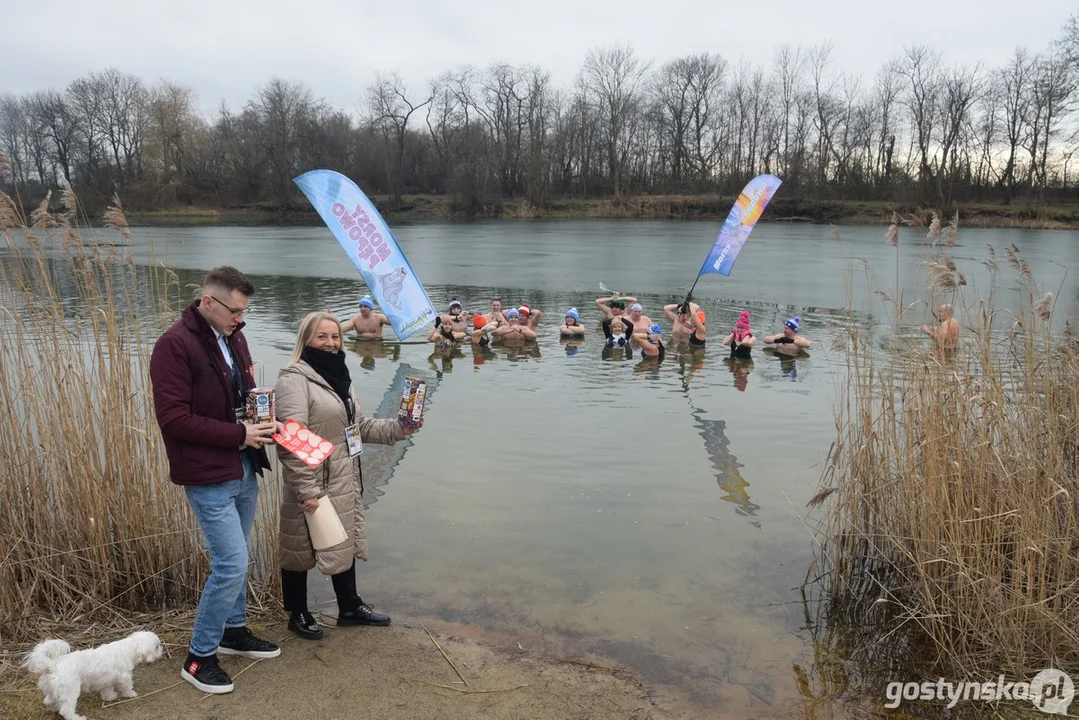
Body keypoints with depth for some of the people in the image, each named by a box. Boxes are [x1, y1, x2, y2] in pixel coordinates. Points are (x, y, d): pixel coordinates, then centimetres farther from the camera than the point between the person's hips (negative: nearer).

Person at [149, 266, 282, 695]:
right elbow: (173, 418, -21)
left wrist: (262, 419, -2)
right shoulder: (174, 345, -17)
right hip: (208, 477, -8)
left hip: (243, 469, 8)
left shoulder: (233, 338, 7)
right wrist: (239, 434, -20)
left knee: (233, 560, 20)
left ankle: (234, 631, 38)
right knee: (232, 564, -6)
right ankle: (199, 657, 12)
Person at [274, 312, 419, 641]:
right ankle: (298, 614, 27)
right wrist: (305, 490, -26)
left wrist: (396, 429, 4)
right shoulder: (294, 380, -18)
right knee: (300, 550, 8)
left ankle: (350, 608, 35)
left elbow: (358, 426, 18)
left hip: (344, 482, 9)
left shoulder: (338, 376, 12)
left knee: (344, 543, 19)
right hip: (312, 485, -9)